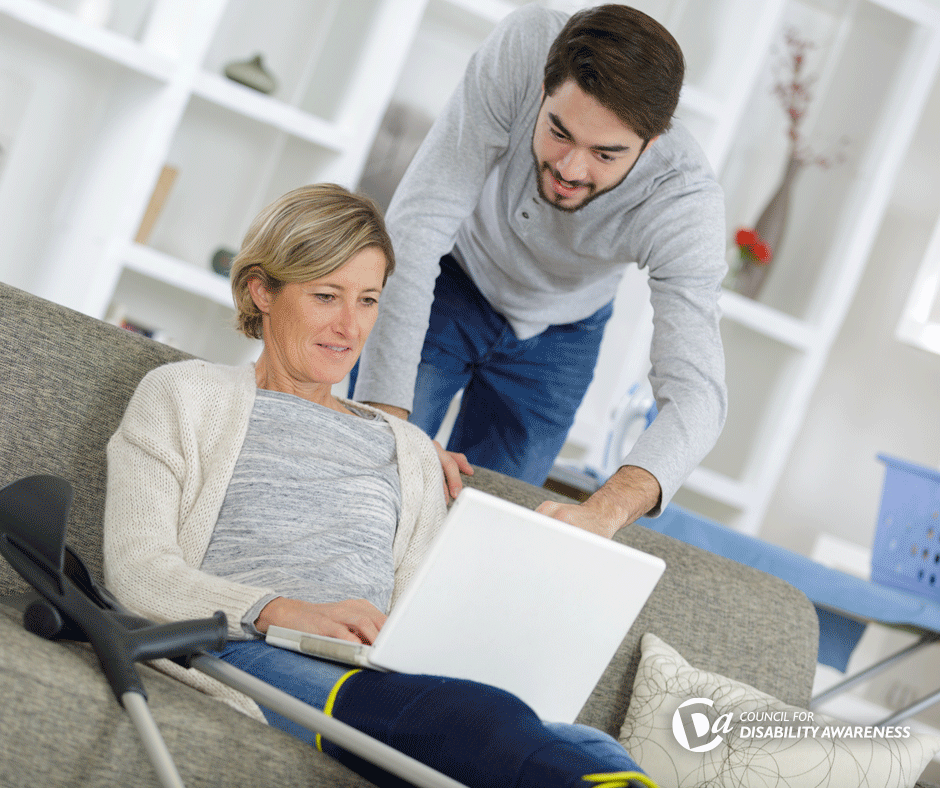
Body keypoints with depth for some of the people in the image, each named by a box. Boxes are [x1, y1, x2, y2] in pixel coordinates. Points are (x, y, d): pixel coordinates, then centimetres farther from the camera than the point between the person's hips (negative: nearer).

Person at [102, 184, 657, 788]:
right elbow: (136, 567, 4)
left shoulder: (408, 451, 31)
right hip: (244, 654, -4)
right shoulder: (183, 394, 18)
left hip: (381, 678, 5)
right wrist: (285, 612, -16)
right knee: (482, 718, -40)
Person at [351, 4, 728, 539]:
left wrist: (603, 512, -64)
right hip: (450, 282, 0)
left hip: (555, 337, 1)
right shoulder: (523, 50, -37)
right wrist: (387, 417, -44)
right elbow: (415, 231, -37)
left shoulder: (688, 200, -37)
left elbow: (696, 393, -44)